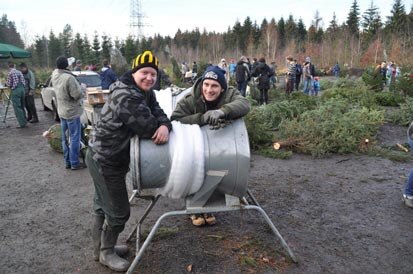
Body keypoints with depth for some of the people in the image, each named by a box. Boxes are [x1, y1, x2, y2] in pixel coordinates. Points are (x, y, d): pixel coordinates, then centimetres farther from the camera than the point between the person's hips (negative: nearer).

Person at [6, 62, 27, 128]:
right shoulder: (19, 72, 12)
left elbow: (9, 84, -4)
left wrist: (6, 82, 17)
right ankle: (25, 122, 18)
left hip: (15, 90, -6)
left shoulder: (10, 73, -5)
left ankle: (22, 123, -8)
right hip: (22, 89, 6)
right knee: (22, 107, 15)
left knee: (17, 108, -4)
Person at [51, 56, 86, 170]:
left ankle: (67, 161, 24)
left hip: (62, 112, 8)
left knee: (65, 138, 14)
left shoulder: (54, 76, 1)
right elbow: (78, 95, -21)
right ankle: (75, 163, 8)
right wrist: (81, 88, -3)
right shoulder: (69, 78, -24)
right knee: (74, 138, 1)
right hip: (72, 112, -8)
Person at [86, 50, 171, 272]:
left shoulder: (146, 92, 4)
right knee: (118, 211, 5)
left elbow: (158, 114, -3)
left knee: (104, 205, 24)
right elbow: (148, 129, -28)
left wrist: (165, 125, -26)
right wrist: (158, 128, -5)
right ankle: (106, 253, 29)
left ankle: (100, 246, 44)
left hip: (104, 158, 10)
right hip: (105, 162, -10)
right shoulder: (126, 96, -28)